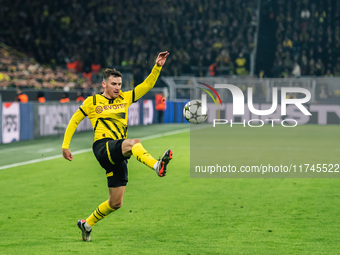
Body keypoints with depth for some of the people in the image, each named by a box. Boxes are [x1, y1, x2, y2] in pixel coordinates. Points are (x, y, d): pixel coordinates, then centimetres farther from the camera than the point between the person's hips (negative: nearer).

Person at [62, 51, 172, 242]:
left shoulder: (125, 98, 18)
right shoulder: (92, 102, 8)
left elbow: (147, 85, 13)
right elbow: (74, 121, 15)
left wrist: (158, 67, -1)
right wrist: (65, 146, 10)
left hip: (119, 153, 6)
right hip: (103, 147, -6)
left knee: (116, 203, 6)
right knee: (134, 143, -37)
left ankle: (87, 224, 27)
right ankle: (157, 166, -65)